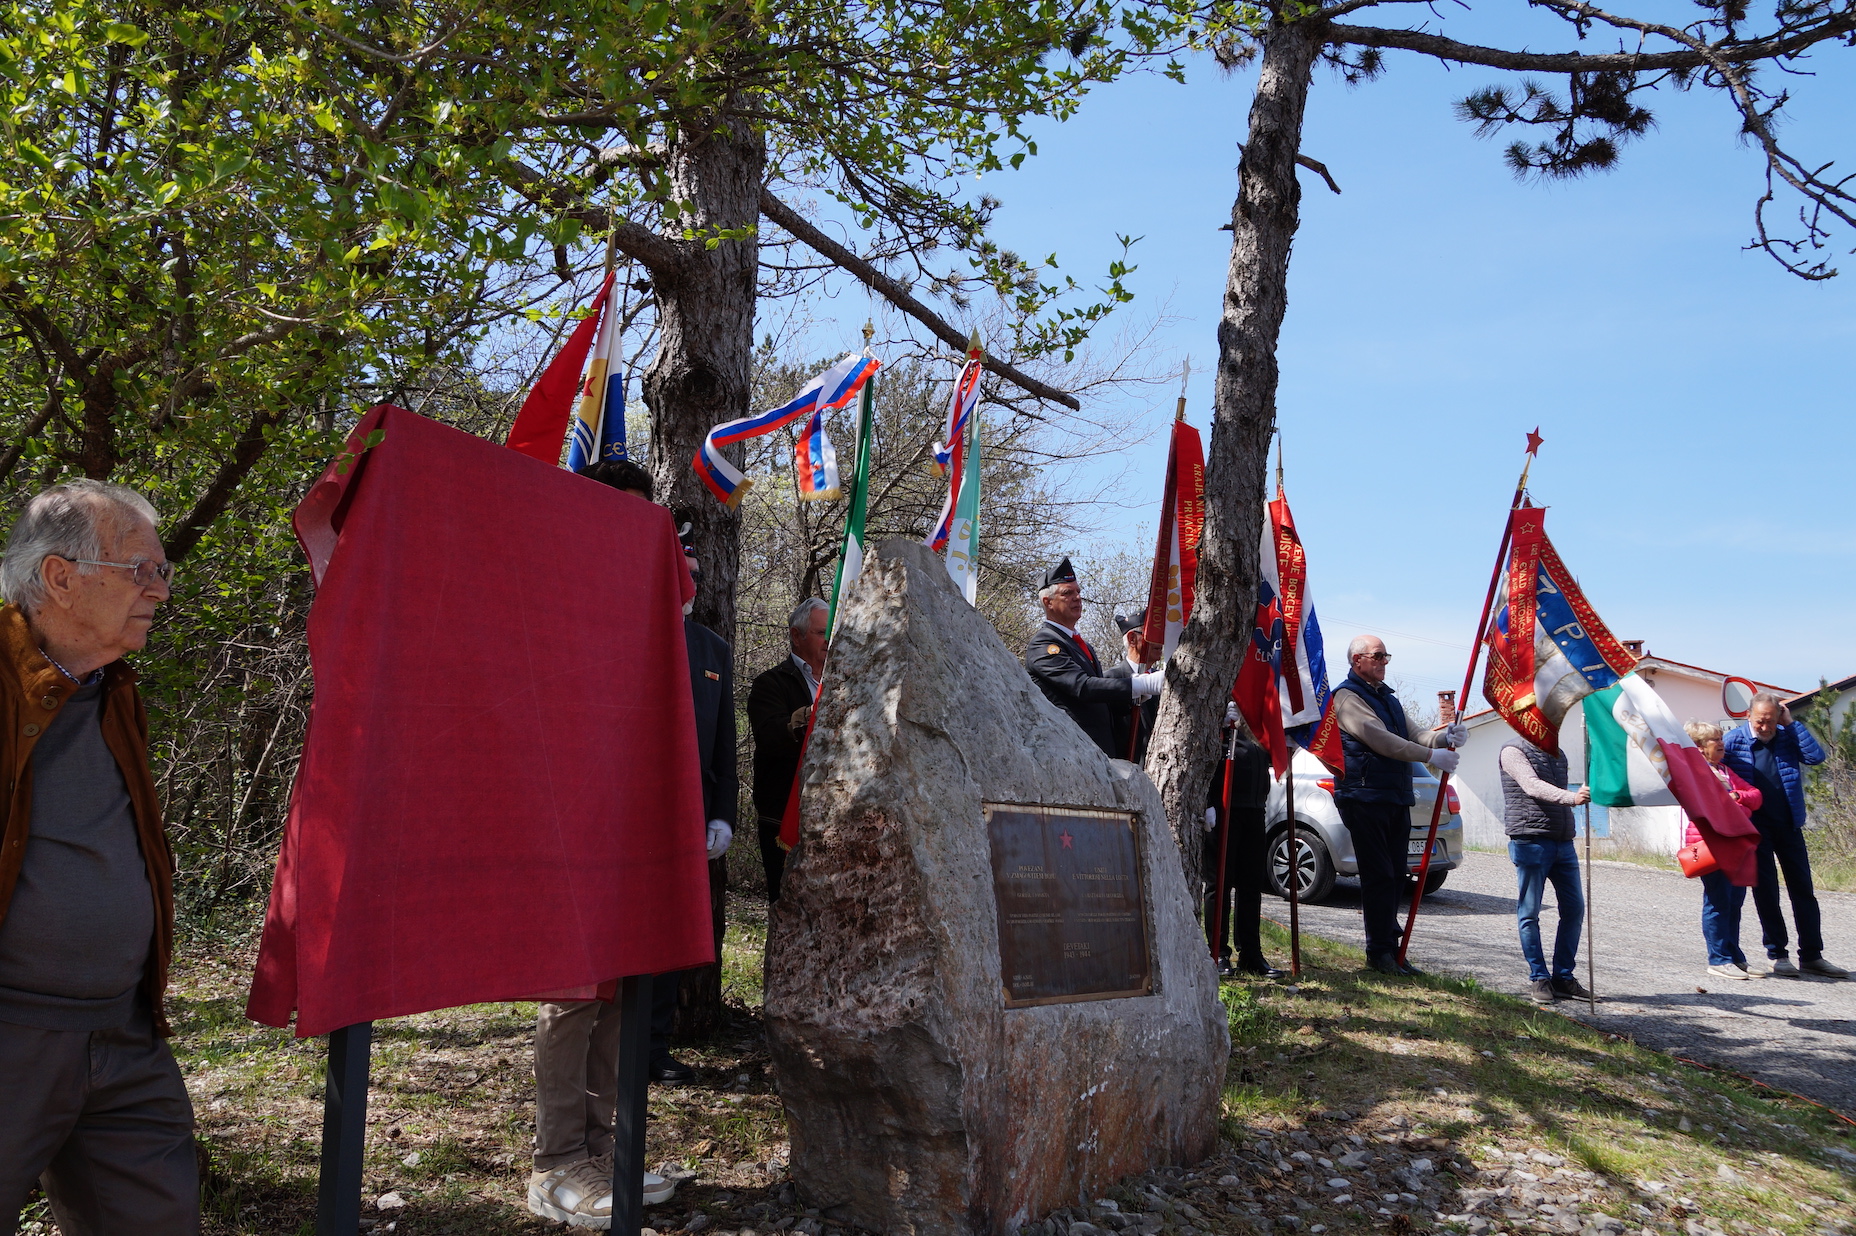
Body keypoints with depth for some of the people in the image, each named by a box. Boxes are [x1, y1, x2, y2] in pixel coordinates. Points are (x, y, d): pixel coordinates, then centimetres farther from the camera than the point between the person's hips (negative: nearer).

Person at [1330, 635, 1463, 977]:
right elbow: (1379, 739, -16)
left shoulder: (1387, 697, 23)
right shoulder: (1347, 696, -5)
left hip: (1396, 799, 8)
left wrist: (1443, 737, -5)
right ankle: (1380, 951, -3)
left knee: (1394, 877, 8)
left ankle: (1390, 950, 14)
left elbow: (1409, 738, 16)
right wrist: (1431, 756, -15)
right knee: (1379, 876, -8)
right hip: (1365, 797, -8)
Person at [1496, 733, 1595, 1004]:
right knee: (1529, 912, -3)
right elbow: (1532, 786, -21)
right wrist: (1571, 797, -36)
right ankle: (1539, 978, 6)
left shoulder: (1558, 754, 19)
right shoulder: (1514, 750, -5)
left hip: (1563, 842, 7)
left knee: (1574, 908, 4)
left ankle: (1564, 976, 15)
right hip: (1530, 841, -7)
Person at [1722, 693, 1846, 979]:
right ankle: (1778, 955, 10)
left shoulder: (1788, 738, 4)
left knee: (1803, 889, 6)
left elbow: (1816, 756, -11)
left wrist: (1791, 723, -11)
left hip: (1789, 825, 3)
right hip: (1755, 827, -3)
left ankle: (1812, 956, 14)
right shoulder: (1733, 741, -5)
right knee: (1766, 891, 2)